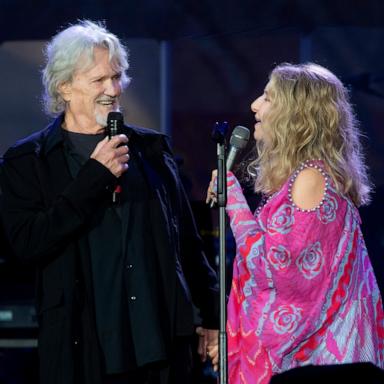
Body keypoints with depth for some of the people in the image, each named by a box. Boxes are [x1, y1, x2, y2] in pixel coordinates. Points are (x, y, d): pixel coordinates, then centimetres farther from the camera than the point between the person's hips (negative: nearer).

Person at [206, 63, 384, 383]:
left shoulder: (311, 176, -16)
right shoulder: (297, 175, 12)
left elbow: (276, 270, -21)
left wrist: (233, 199, -13)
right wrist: (235, 337, 17)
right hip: (294, 345, 9)